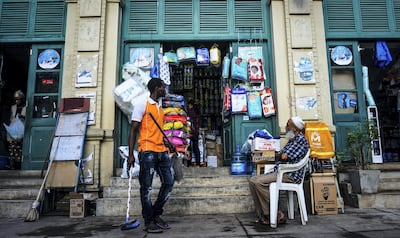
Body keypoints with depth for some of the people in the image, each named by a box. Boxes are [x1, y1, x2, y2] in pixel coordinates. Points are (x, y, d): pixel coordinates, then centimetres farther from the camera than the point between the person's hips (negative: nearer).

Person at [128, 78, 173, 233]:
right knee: (146, 187, 0)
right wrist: (131, 154, -11)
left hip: (162, 151, 8)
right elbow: (133, 130, -5)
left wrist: (165, 147, 15)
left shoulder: (160, 108, 20)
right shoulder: (142, 105, -2)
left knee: (169, 182, 7)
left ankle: (156, 215, 22)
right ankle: (149, 222, 11)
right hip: (147, 151, -7)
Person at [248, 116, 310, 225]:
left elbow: (284, 157, -15)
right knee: (252, 180, -3)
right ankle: (262, 215, -3)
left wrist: (278, 155, 5)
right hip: (280, 171, 10)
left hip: (290, 174, -10)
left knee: (259, 182, -25)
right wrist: (281, 155, -1)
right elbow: (281, 155, 20)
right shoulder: (292, 140, 23)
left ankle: (275, 214, -14)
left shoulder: (301, 139, -9)